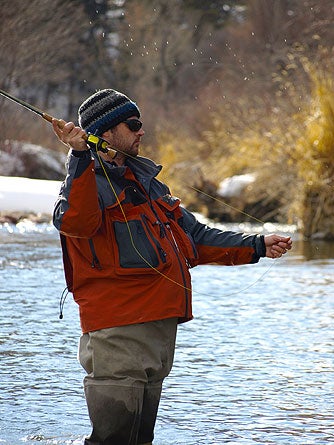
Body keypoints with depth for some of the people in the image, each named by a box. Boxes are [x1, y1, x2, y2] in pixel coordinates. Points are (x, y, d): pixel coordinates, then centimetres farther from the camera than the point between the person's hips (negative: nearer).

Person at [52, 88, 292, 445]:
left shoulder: (144, 181, 23)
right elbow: (75, 222, -29)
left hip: (162, 324, 9)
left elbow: (194, 237, 28)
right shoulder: (87, 180, -4)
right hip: (118, 331, -9)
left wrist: (257, 247, 24)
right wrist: (80, 157, -35)